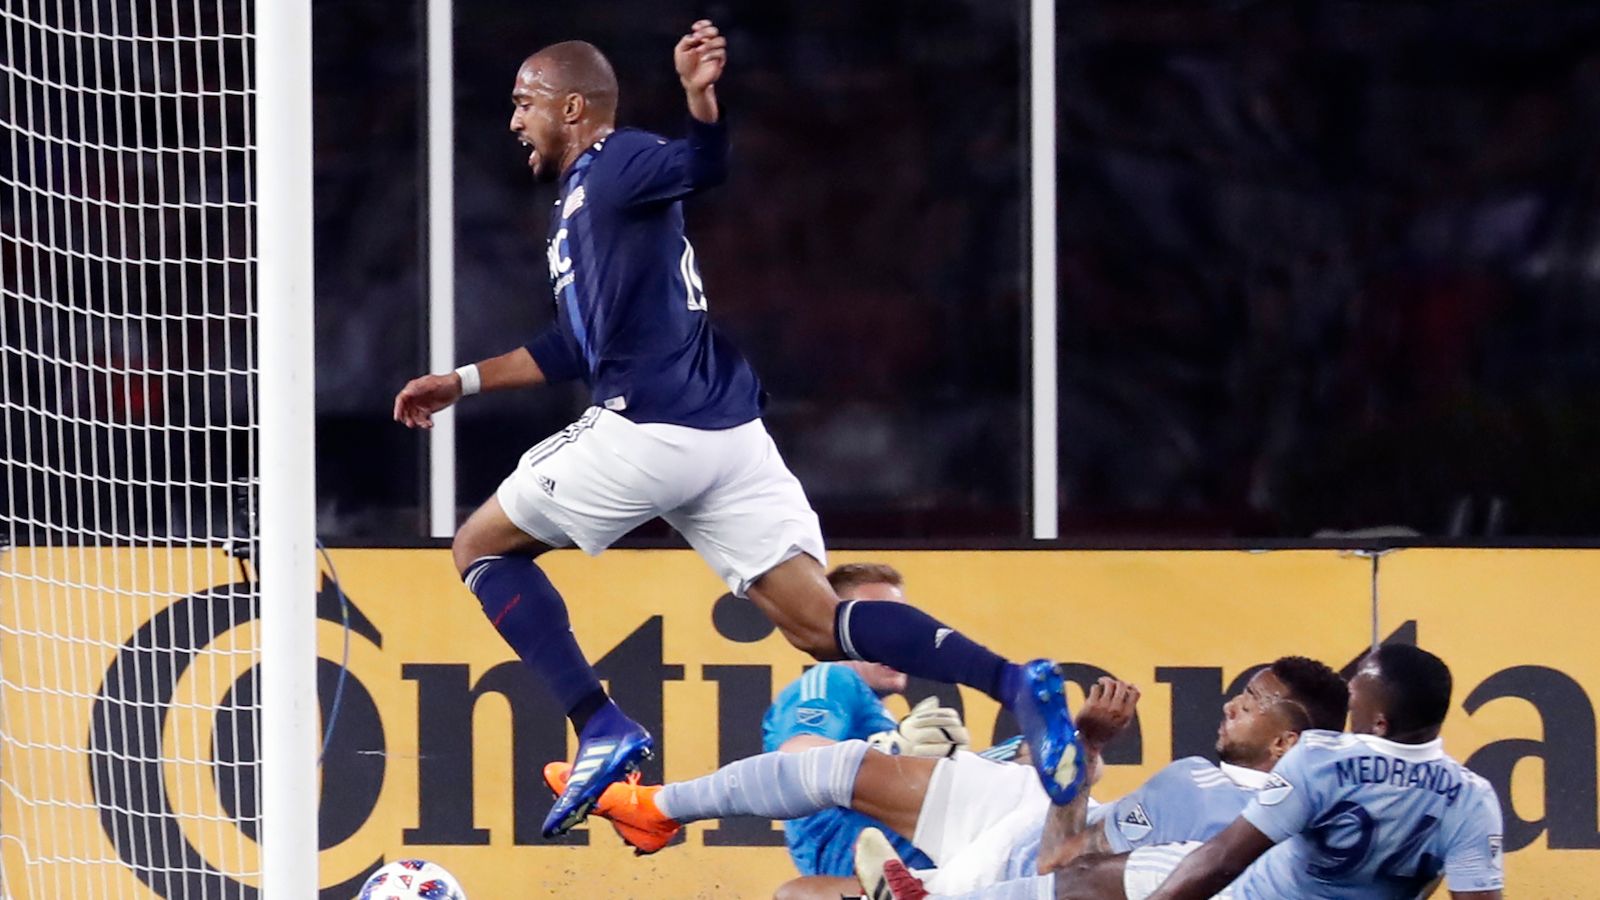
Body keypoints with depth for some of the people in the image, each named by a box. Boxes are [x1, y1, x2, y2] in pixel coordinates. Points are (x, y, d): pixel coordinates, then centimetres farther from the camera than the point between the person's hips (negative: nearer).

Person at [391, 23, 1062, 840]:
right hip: (728, 434, 9)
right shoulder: (579, 200, 28)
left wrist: (700, 98, -46)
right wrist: (463, 382, 41)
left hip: (646, 433, -9)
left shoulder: (615, 165, -1)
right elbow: (574, 349, 36)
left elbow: (706, 162, -24)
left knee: (482, 547, 10)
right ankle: (1015, 684, -19)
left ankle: (600, 727, -5)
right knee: (821, 625, -2)